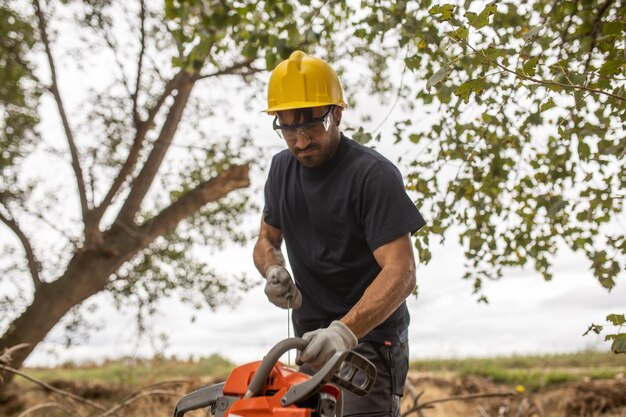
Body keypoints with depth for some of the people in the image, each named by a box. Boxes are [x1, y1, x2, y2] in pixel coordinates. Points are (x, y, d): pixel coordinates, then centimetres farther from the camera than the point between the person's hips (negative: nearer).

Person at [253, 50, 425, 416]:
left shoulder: (374, 174, -15)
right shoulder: (282, 169, 8)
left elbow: (401, 272, -23)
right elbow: (267, 240, 20)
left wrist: (344, 331, -35)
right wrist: (273, 271, -4)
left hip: (369, 341, -7)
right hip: (313, 344, 7)